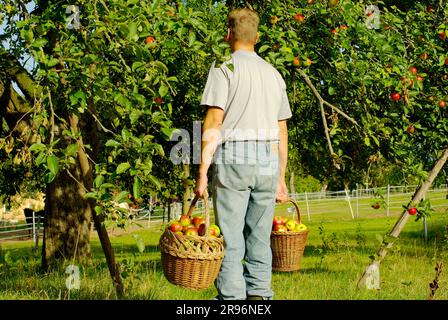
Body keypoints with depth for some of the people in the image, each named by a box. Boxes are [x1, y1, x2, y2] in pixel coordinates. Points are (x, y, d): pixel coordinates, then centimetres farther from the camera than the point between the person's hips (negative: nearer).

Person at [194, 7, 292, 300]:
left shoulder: (224, 68, 0)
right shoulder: (274, 74, 17)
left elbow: (214, 122, -9)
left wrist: (203, 172, -10)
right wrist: (281, 178, 23)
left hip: (233, 158, -5)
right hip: (267, 162, 5)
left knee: (230, 241, -4)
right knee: (260, 240, 8)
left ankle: (232, 300, -8)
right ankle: (259, 296, 5)